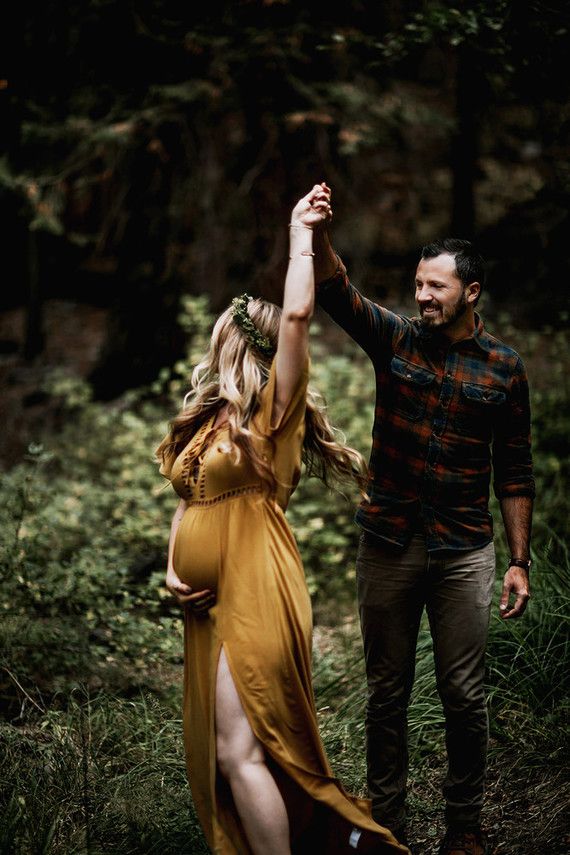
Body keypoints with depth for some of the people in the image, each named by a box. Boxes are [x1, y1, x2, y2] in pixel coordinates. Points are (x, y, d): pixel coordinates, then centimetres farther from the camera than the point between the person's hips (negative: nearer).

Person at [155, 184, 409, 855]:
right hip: (208, 604, 8)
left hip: (256, 599, -8)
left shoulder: (273, 413, -6)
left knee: (240, 752, -13)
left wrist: (301, 235, -10)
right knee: (214, 756, 13)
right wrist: (172, 568, 4)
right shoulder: (206, 420, 15)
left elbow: (296, 316, -19)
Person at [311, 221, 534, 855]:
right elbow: (335, 289, -15)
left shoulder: (503, 368, 1)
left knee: (463, 696, 4)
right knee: (386, 693, 9)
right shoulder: (394, 339, 1)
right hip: (388, 547, 1)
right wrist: (316, 234, -35)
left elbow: (514, 471, 4)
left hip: (463, 554, -1)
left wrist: (520, 561, 1)